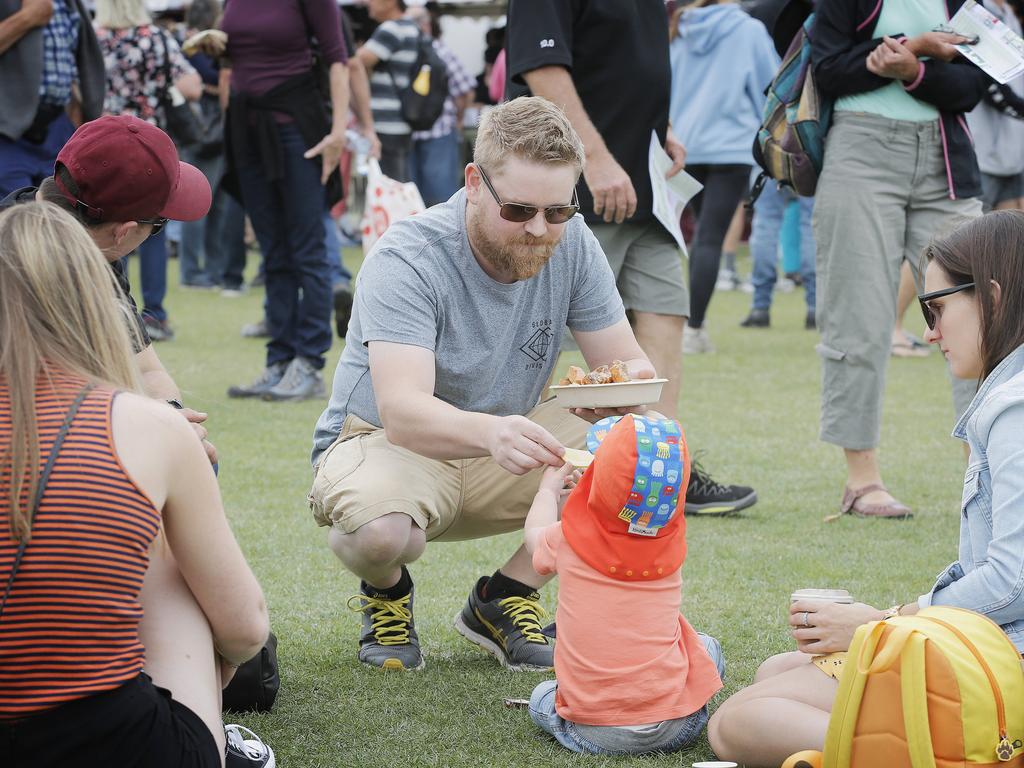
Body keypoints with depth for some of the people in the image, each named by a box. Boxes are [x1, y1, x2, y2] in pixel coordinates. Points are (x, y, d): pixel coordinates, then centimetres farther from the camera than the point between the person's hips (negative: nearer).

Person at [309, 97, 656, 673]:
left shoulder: (570, 244, -11)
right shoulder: (409, 259, -27)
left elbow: (627, 363, -9)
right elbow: (401, 411, -39)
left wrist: (632, 383, -36)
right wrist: (491, 433, -61)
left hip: (502, 451, 5)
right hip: (385, 442, -5)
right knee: (379, 530, -39)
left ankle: (504, 600, 0)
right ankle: (387, 593, 1)